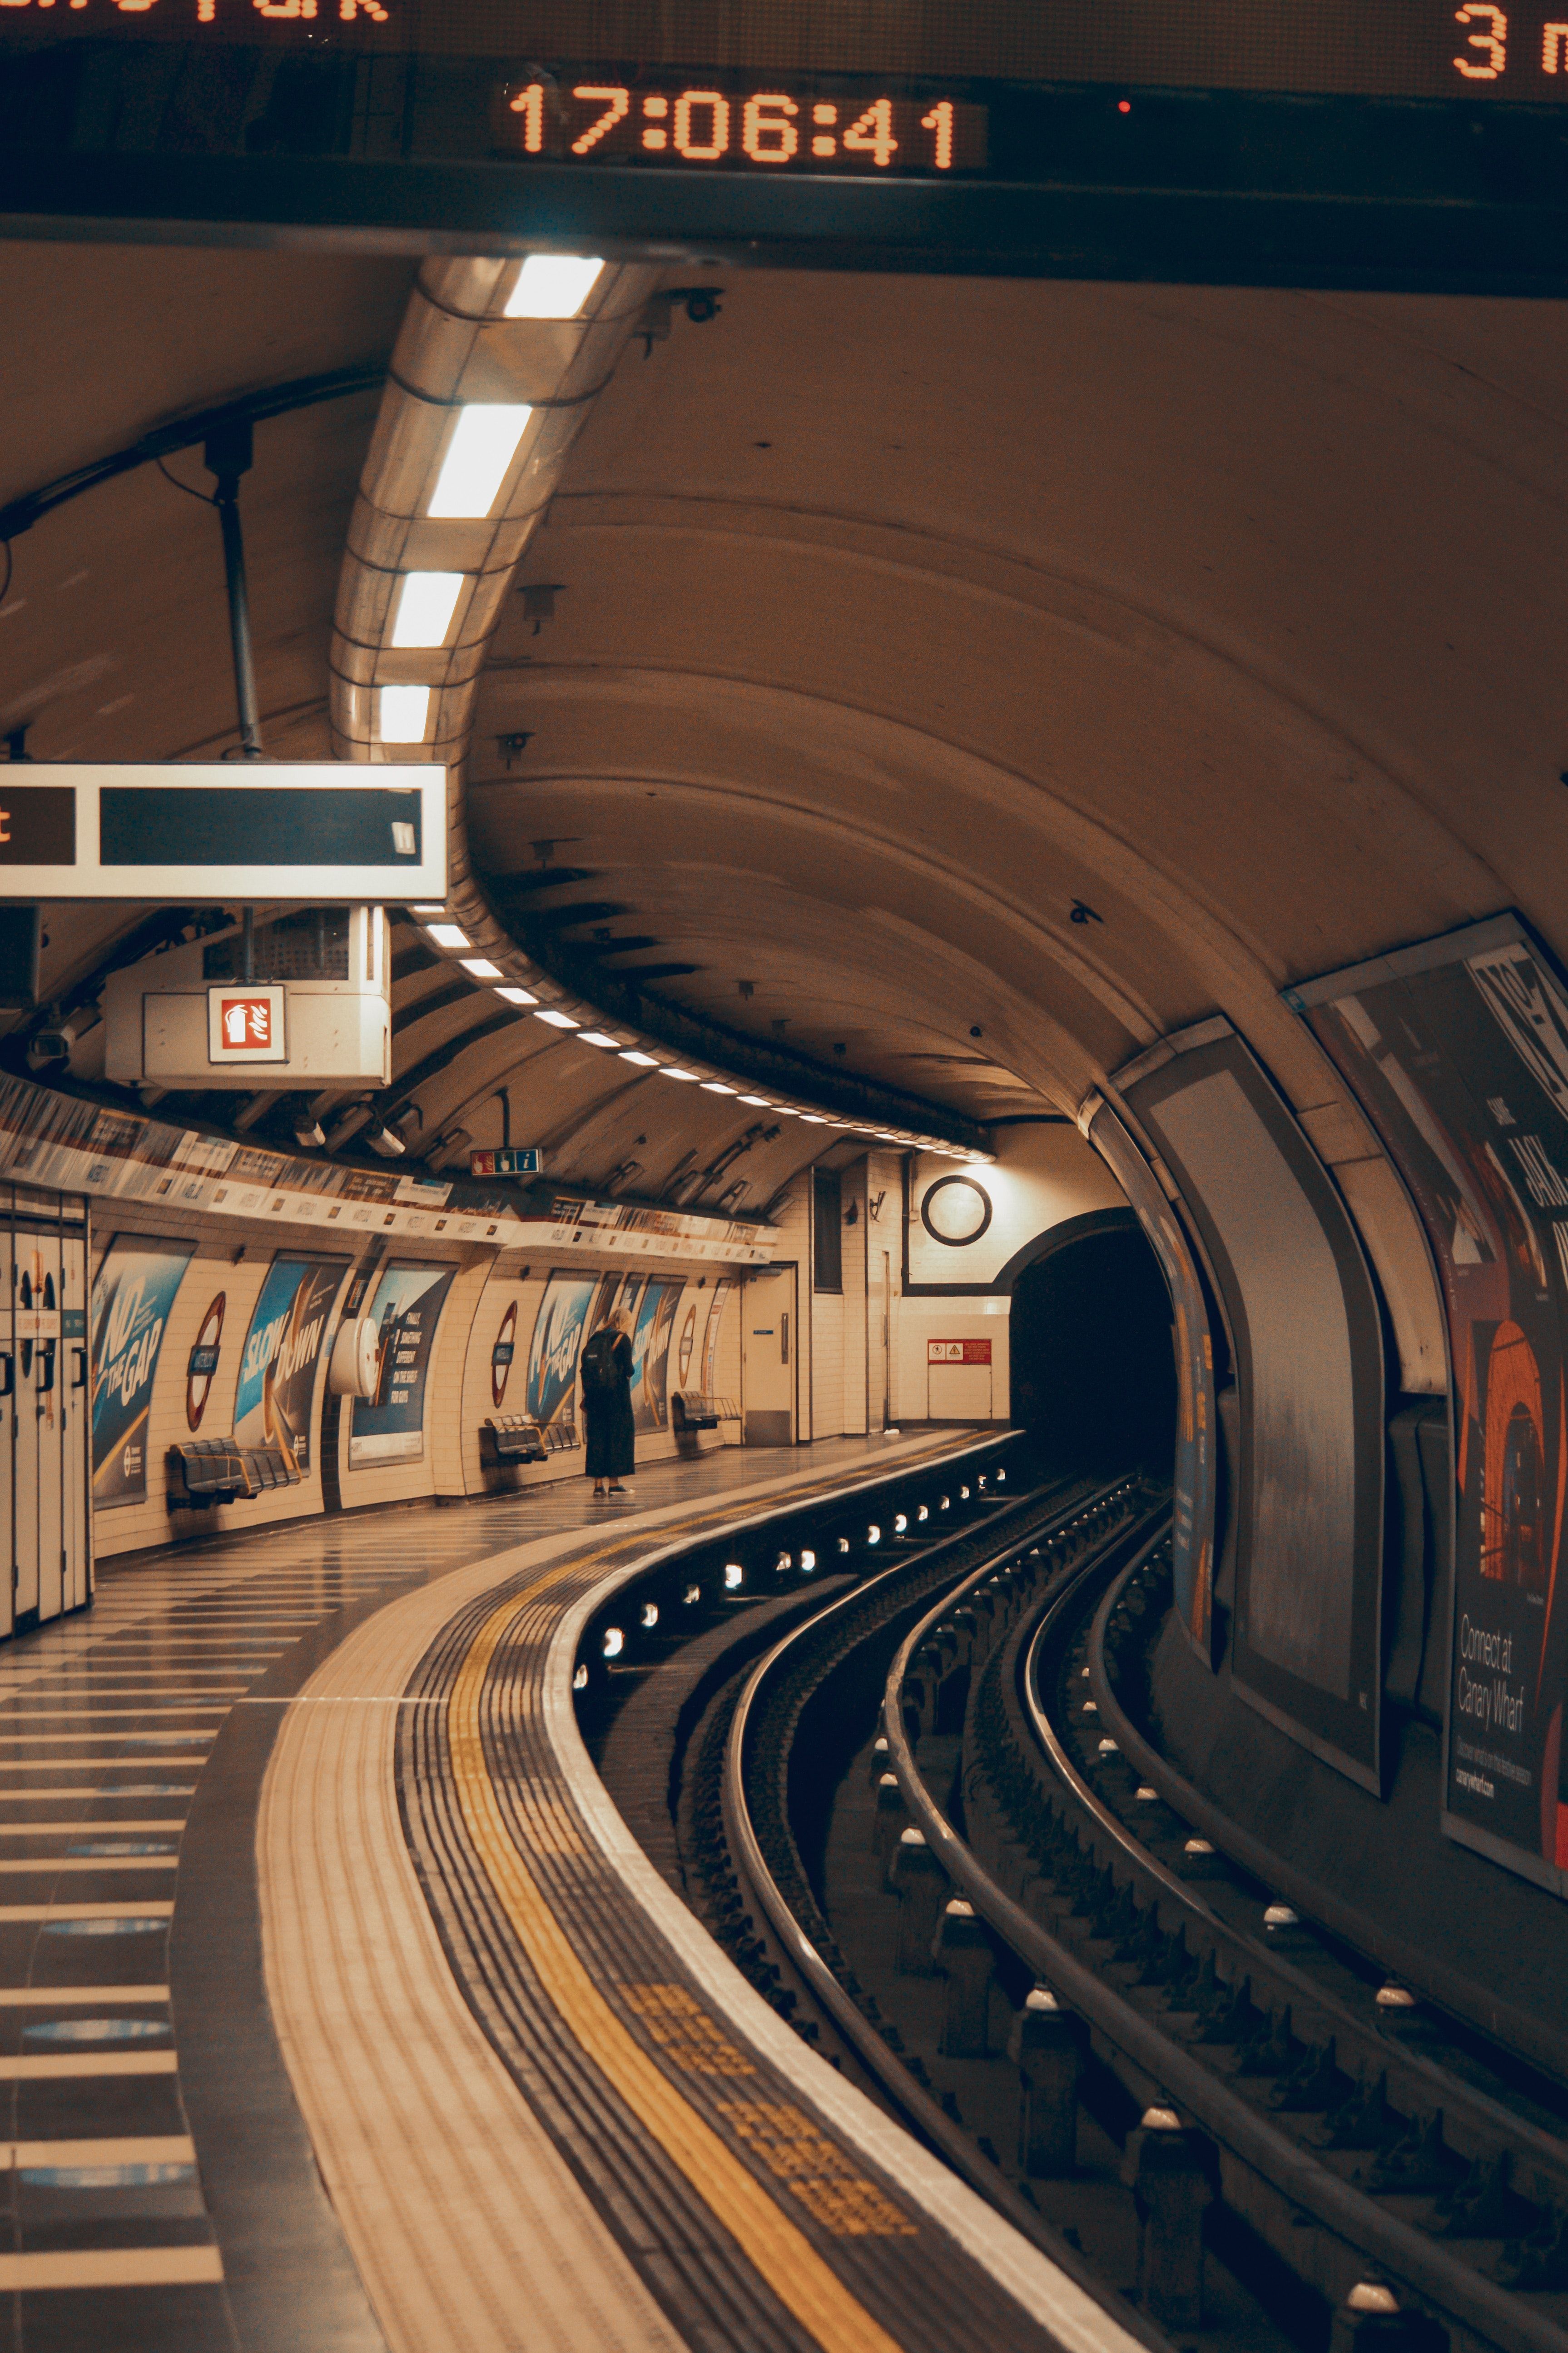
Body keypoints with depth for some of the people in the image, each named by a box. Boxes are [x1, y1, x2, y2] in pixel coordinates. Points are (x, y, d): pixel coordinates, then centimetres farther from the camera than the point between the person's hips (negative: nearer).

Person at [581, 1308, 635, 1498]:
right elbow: (628, 1369, -10)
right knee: (619, 1434, 2)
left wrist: (587, 1396, 11)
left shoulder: (595, 1339, 12)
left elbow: (584, 1369, 8)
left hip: (594, 1393, 5)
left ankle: (598, 1484, 7)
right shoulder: (623, 1339, -4)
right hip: (616, 1393, -5)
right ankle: (614, 1483, 0)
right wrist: (628, 1373, 13)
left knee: (596, 1435, 7)